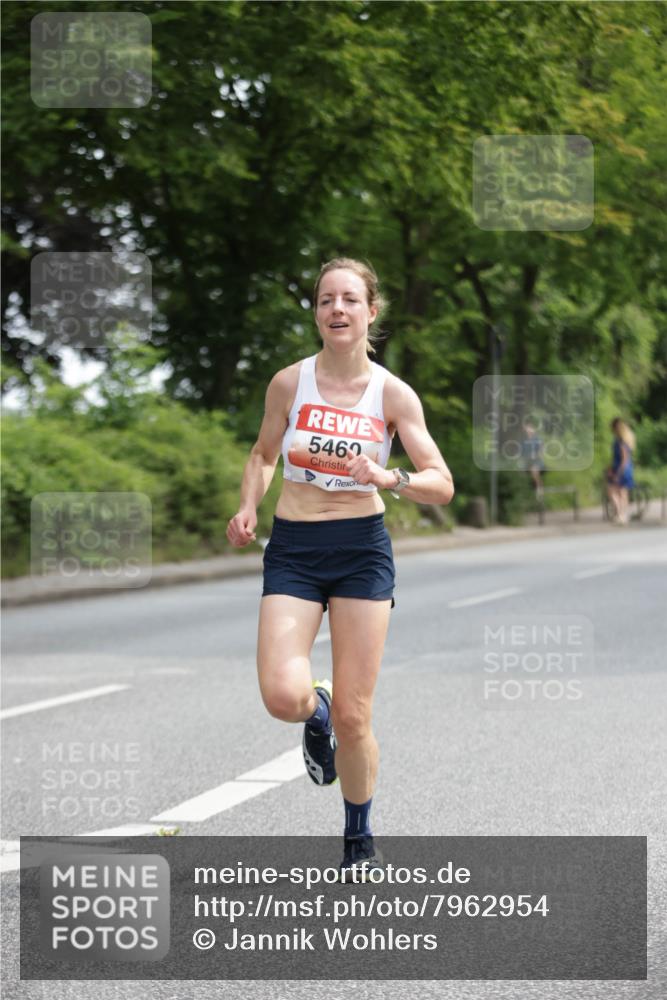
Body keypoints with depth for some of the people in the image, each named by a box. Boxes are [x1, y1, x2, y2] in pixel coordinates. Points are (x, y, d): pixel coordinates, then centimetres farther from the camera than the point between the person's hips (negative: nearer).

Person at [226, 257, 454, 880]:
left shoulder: (393, 394, -3)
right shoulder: (289, 382, -1)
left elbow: (442, 486, -4)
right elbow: (263, 453, 16)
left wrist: (388, 478, -23)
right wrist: (247, 509, -2)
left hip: (362, 550, -1)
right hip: (293, 550, 1)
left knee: (353, 719, 0)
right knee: (284, 697, -21)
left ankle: (359, 837, 25)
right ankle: (316, 712, 19)